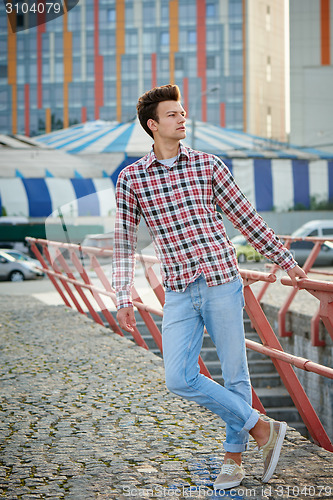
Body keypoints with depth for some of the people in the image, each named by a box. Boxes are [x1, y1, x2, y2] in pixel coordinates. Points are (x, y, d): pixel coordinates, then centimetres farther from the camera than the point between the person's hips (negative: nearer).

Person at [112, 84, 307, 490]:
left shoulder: (208, 165, 4)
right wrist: (123, 299, 0)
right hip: (179, 293, 1)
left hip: (222, 282, 0)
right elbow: (124, 242, 7)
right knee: (179, 378, -10)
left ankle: (233, 459, 21)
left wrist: (286, 262, 13)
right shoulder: (131, 178, 3)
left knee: (234, 373, 4)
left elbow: (246, 218, 10)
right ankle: (262, 429, 4)